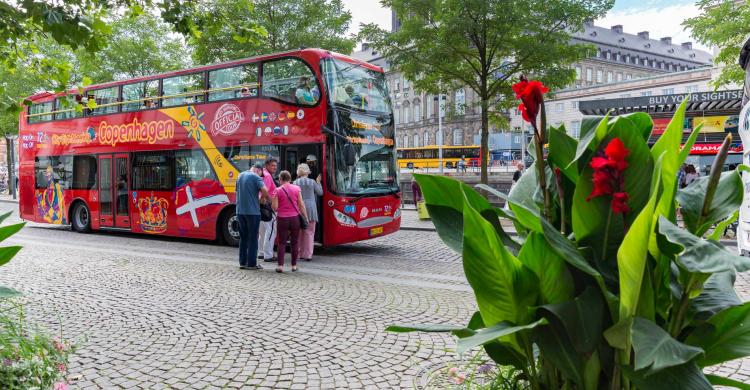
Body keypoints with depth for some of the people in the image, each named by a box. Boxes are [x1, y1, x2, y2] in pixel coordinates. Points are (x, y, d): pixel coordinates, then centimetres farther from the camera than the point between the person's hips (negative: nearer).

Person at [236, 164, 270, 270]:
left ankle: (243, 262, 16)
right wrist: (263, 198, -3)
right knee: (253, 238, 1)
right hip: (252, 211, -7)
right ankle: (251, 263, 3)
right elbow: (264, 190, -24)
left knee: (243, 237, 14)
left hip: (240, 211, 7)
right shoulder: (255, 177, -9)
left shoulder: (241, 176, 14)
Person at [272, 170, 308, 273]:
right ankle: (294, 265, 13)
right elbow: (301, 205, 0)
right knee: (294, 242, 10)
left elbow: (275, 208, -6)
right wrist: (305, 217, 7)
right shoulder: (297, 189, 1)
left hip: (282, 219, -1)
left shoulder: (278, 190, -4)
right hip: (295, 218, 1)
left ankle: (280, 265, -2)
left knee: (282, 243, 6)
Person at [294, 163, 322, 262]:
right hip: (310, 208, -1)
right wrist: (318, 182, 21)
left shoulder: (295, 182, 2)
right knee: (309, 232, 1)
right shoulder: (312, 182, 1)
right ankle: (308, 255, -4)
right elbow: (320, 192, 10)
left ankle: (301, 254, 15)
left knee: (300, 232, 12)